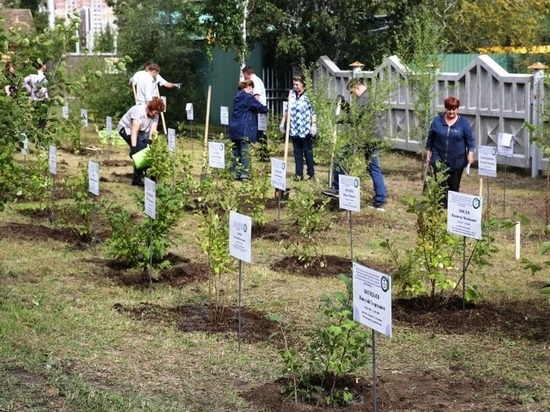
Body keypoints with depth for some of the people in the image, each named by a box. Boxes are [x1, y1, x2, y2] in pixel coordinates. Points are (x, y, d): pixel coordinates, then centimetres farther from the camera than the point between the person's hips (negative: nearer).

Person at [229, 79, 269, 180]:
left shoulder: (237, 96, 15)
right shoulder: (248, 97, -10)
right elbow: (260, 107, -7)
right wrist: (266, 108, 13)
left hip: (235, 127, 8)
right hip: (244, 129, -8)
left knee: (236, 151, 10)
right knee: (245, 150, -8)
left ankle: (236, 173, 12)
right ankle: (244, 173, -13)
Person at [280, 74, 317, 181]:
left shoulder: (307, 97, -8)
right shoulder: (292, 96, 8)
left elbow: (313, 113, -9)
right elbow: (287, 110, 17)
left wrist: (314, 125, -18)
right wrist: (283, 122, 15)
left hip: (305, 131, -5)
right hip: (294, 130, 5)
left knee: (308, 152, 3)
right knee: (297, 152, 9)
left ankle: (311, 173, 12)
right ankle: (299, 174, 15)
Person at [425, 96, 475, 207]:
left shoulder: (463, 122, -3)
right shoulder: (437, 120, 0)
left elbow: (470, 140, -1)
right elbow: (430, 138, 7)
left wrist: (470, 154, -13)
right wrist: (428, 154, 8)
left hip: (457, 160, 0)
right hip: (439, 158, 0)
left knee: (454, 185, 8)